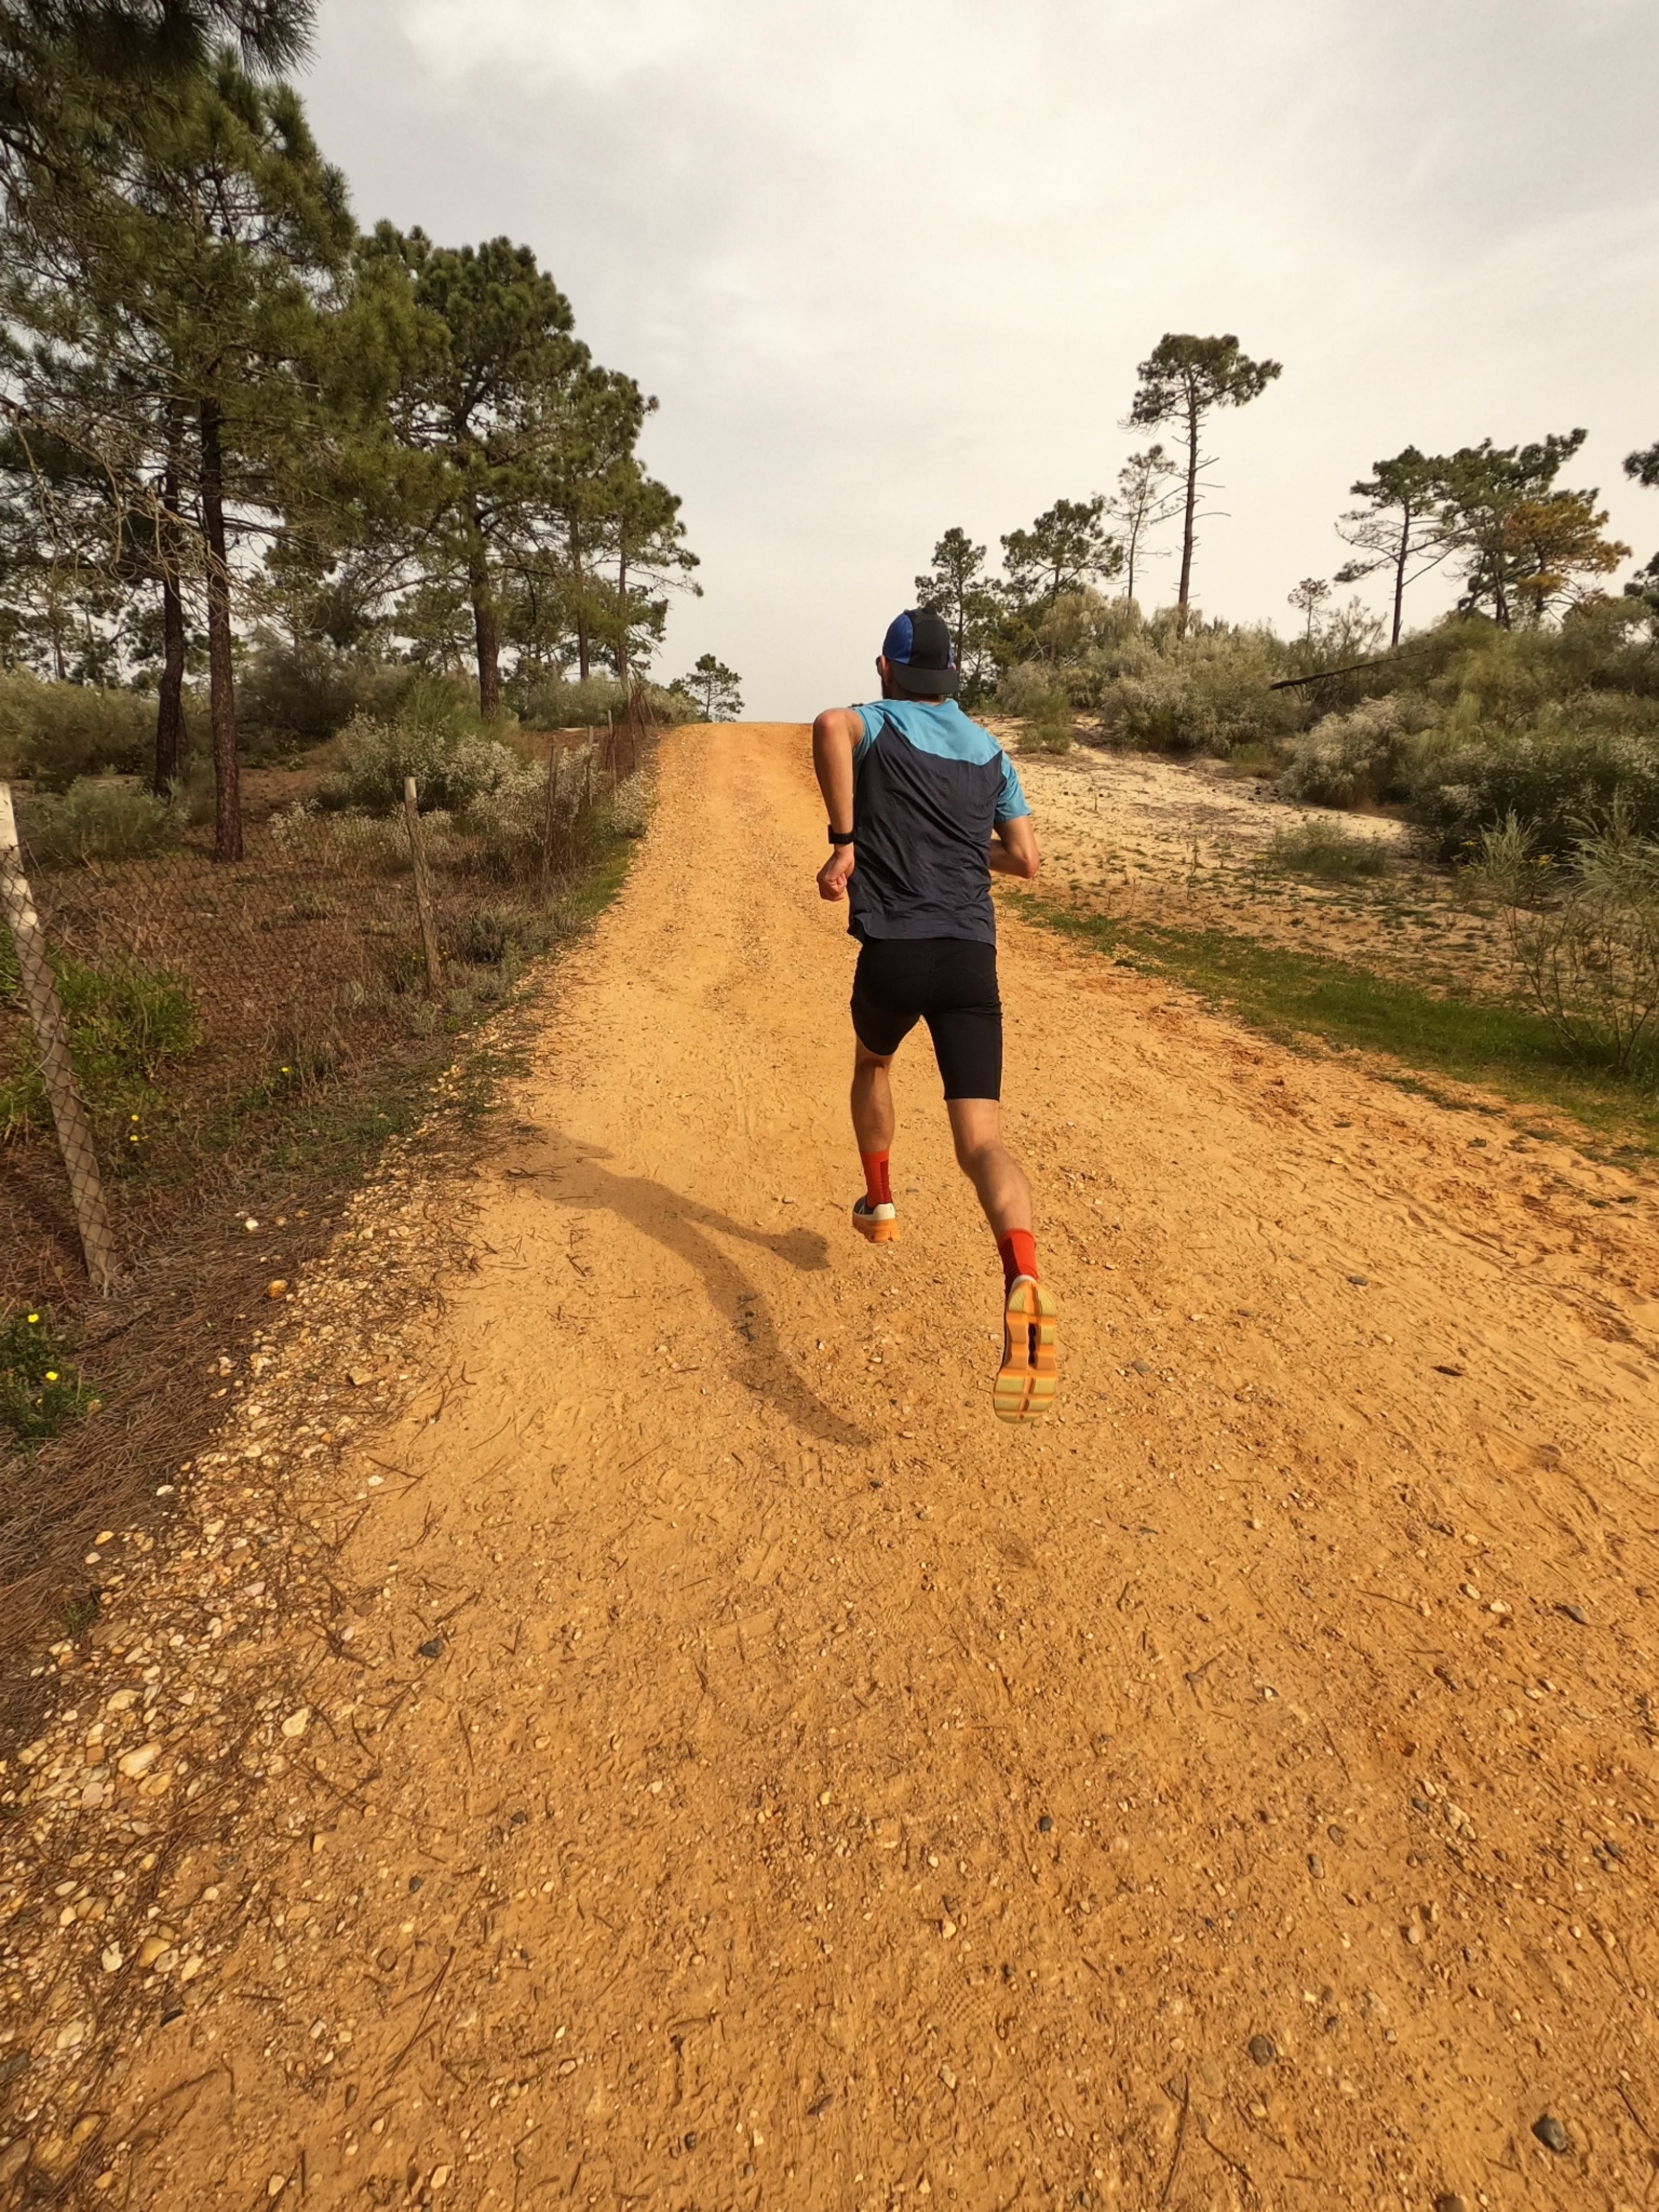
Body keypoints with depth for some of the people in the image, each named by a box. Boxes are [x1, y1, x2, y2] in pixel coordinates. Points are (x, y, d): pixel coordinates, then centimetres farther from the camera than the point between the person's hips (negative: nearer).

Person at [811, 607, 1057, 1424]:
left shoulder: (881, 723, 7)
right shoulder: (989, 752, 20)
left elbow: (831, 726, -18)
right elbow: (1026, 860, 19)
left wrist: (846, 841, -11)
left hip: (894, 952, -2)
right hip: (972, 957, 2)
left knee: (872, 1063, 32)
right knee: (982, 1140, -8)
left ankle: (879, 1204, 43)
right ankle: (1024, 1281, -32)